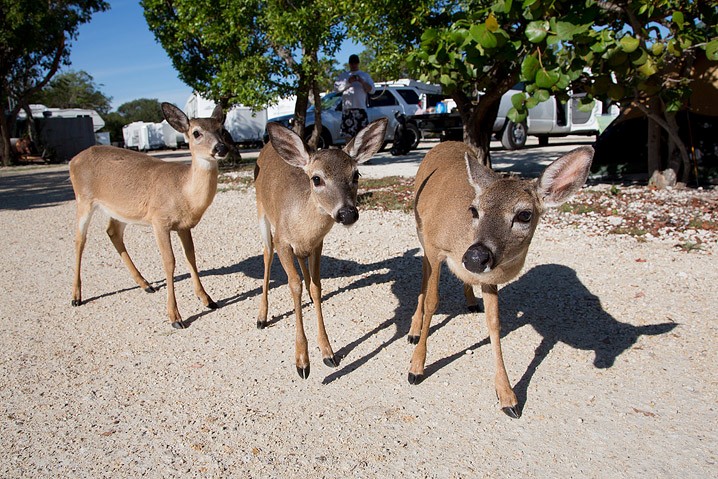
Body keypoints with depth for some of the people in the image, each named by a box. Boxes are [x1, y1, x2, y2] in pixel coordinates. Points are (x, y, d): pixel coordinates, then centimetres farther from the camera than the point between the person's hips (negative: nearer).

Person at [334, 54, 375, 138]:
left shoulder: (365, 75, 15)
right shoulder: (343, 75, 17)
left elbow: (372, 90, 5)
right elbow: (336, 87, 3)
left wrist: (362, 82, -11)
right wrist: (348, 82, -10)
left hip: (361, 107, -1)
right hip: (347, 108, 1)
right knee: (348, 133, 1)